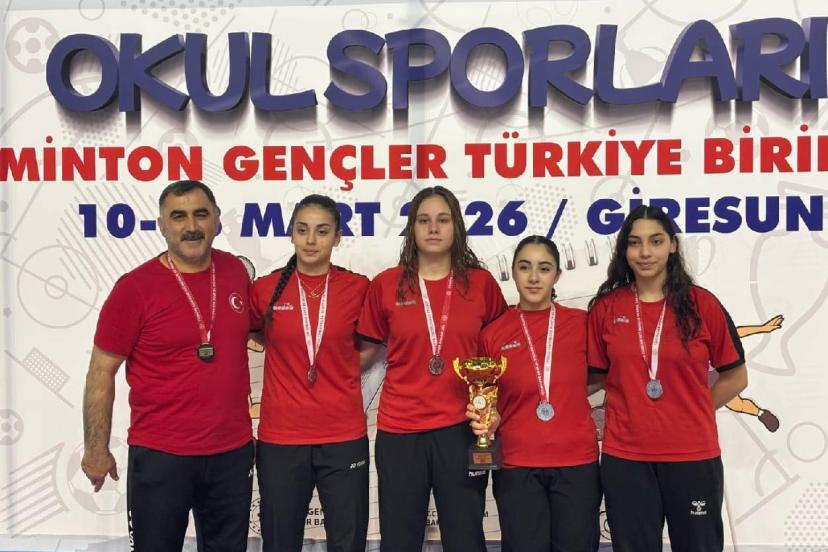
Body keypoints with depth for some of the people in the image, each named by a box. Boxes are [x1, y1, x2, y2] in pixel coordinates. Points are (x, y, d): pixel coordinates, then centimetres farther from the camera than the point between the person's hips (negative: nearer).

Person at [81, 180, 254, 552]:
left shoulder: (236, 271, 1)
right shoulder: (134, 287, -13)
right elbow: (101, 372, -7)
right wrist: (96, 450, -6)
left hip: (233, 451, 4)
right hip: (160, 455, -4)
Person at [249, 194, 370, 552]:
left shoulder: (358, 288, -2)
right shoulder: (265, 289, -2)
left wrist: (341, 371, 3)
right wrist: (284, 347, 2)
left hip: (344, 437, 0)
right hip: (281, 438, 0)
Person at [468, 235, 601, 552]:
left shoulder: (581, 323, -2)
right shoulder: (493, 333, -1)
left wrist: (568, 398, -1)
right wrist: (485, 422, -10)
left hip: (577, 463, 0)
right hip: (516, 466, 0)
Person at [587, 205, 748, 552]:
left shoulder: (701, 304, -4)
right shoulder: (605, 307, -1)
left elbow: (735, 378, 4)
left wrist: (690, 413, -1)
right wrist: (630, 406, -3)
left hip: (693, 455, -1)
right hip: (624, 456, 1)